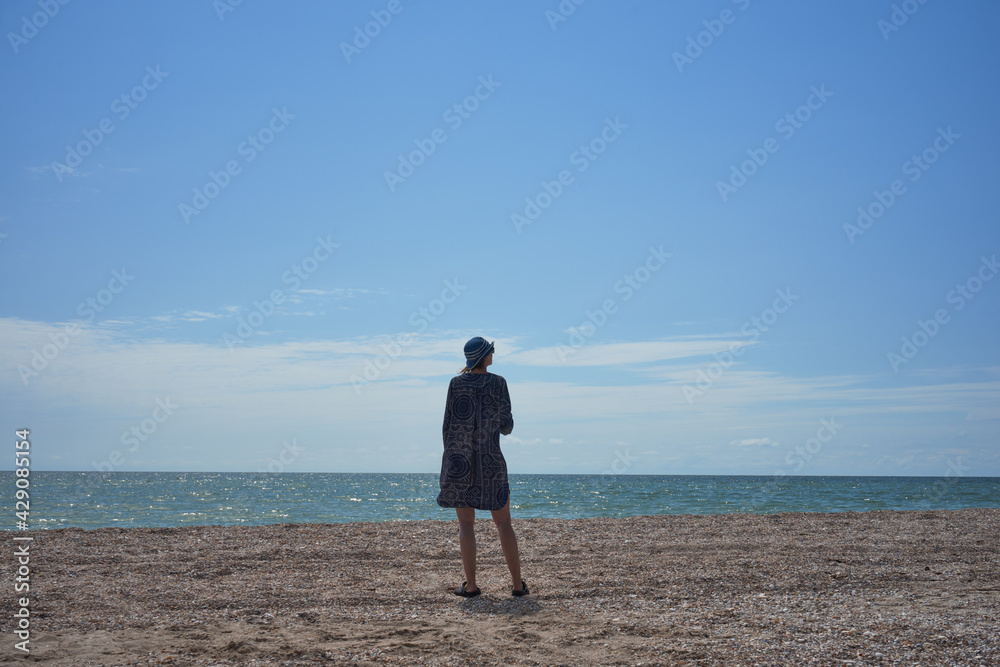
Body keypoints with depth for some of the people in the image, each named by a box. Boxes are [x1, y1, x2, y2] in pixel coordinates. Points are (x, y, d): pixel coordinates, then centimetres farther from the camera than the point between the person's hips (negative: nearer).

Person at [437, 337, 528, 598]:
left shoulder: (456, 383, -2)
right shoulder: (498, 383, -3)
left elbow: (448, 425, -1)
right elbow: (507, 427, -1)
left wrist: (450, 459, 9)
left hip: (459, 458, 1)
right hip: (490, 459, 0)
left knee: (466, 523, 4)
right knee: (503, 522, 7)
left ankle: (470, 585, 2)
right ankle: (517, 583, 6)